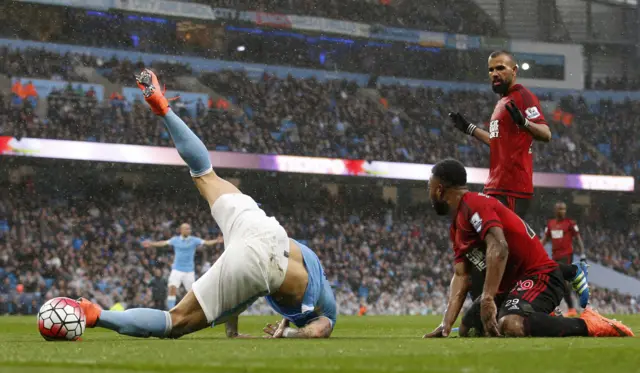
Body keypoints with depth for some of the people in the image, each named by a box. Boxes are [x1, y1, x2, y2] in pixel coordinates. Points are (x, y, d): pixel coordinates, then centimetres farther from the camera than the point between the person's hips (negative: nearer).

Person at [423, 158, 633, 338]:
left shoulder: (474, 204, -14)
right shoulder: (457, 225, 17)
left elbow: (499, 248, -30)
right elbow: (460, 276, 11)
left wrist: (487, 300, -36)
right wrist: (446, 324, -2)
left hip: (538, 277, -11)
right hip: (510, 284, 11)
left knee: (510, 326, -38)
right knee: (467, 328, 17)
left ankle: (588, 325, -21)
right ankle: (547, 321, 15)